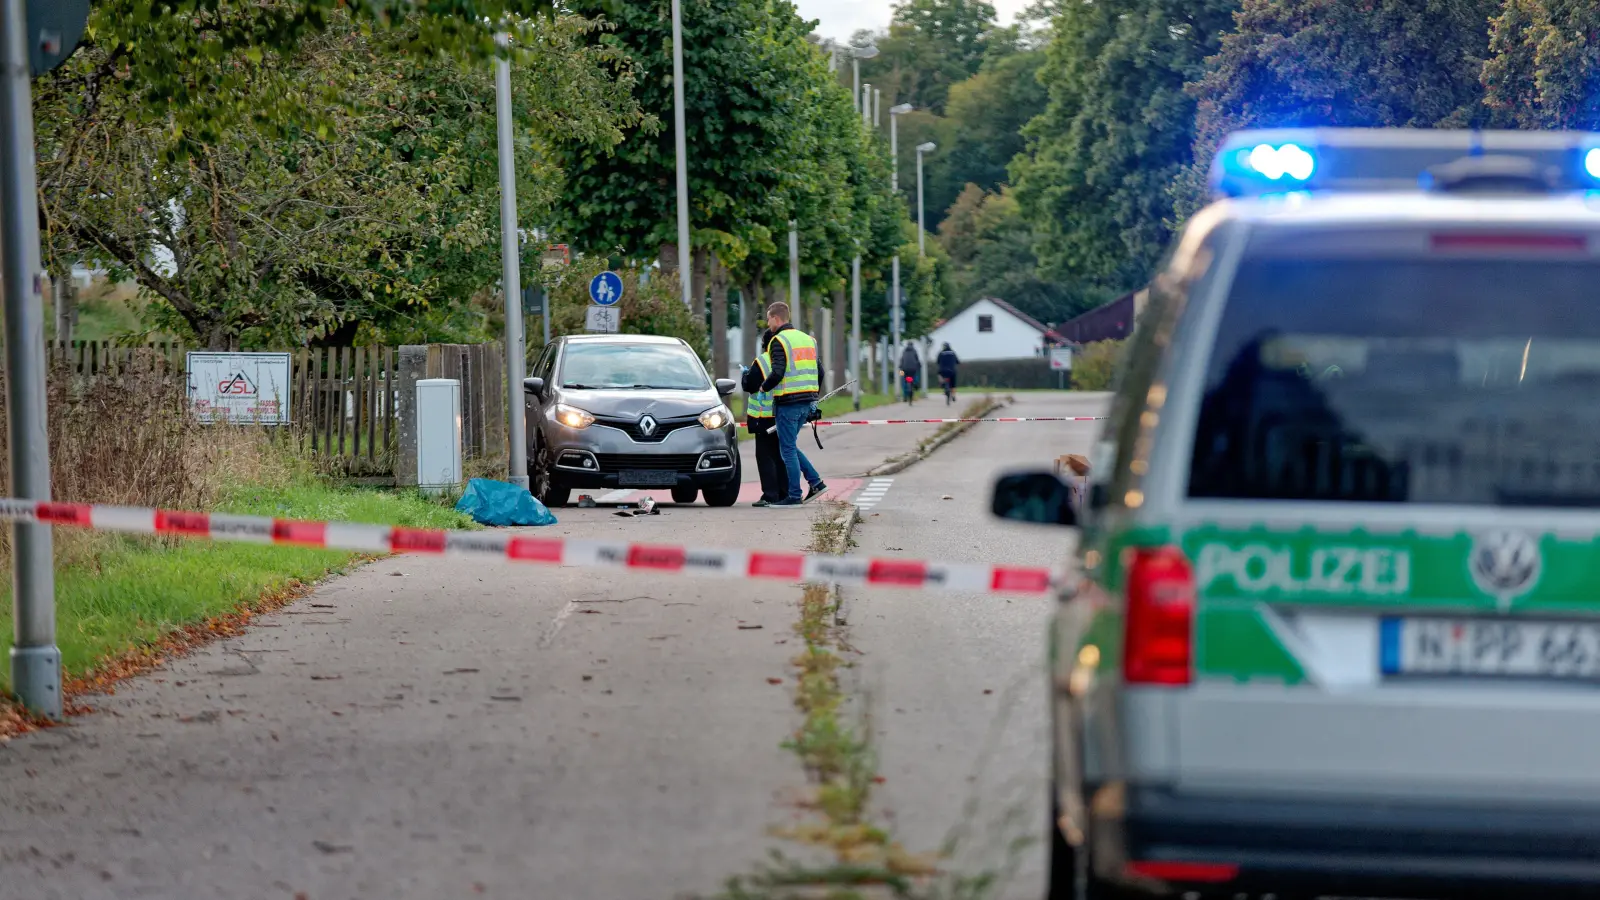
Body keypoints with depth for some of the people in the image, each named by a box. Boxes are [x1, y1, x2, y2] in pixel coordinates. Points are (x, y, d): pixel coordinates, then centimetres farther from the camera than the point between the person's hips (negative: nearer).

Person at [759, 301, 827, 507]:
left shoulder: (779, 341, -11)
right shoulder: (807, 339, 15)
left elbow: (777, 373, -22)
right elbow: (819, 371, 15)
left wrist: (765, 386, -3)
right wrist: (813, 396, 22)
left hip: (788, 403, -8)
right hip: (806, 402, 8)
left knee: (788, 449, -1)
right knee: (790, 446, 19)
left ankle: (794, 496, 0)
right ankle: (816, 482, 10)